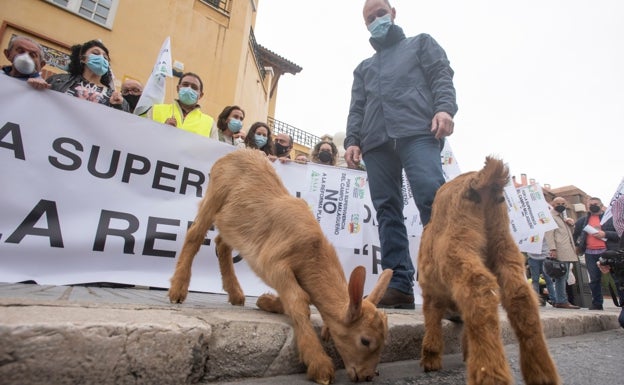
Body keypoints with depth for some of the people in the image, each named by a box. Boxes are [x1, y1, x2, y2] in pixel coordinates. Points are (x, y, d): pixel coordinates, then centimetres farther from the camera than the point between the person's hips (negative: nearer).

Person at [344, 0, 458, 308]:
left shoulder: (421, 43, 29)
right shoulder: (363, 68, 36)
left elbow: (442, 76, 11)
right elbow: (356, 109, 23)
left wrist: (444, 108, -10)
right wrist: (352, 140, 4)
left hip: (418, 132, -3)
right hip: (376, 142, 4)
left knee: (433, 198, -24)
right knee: (387, 211, -7)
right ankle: (399, 285, -8)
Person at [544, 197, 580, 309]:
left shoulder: (563, 215, 25)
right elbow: (549, 233, -13)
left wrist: (570, 221, 11)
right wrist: (552, 249, -22)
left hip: (567, 251, 9)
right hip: (559, 251, -9)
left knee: (563, 277, 9)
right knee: (561, 276, -10)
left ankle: (557, 300, 14)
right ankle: (562, 301, -7)